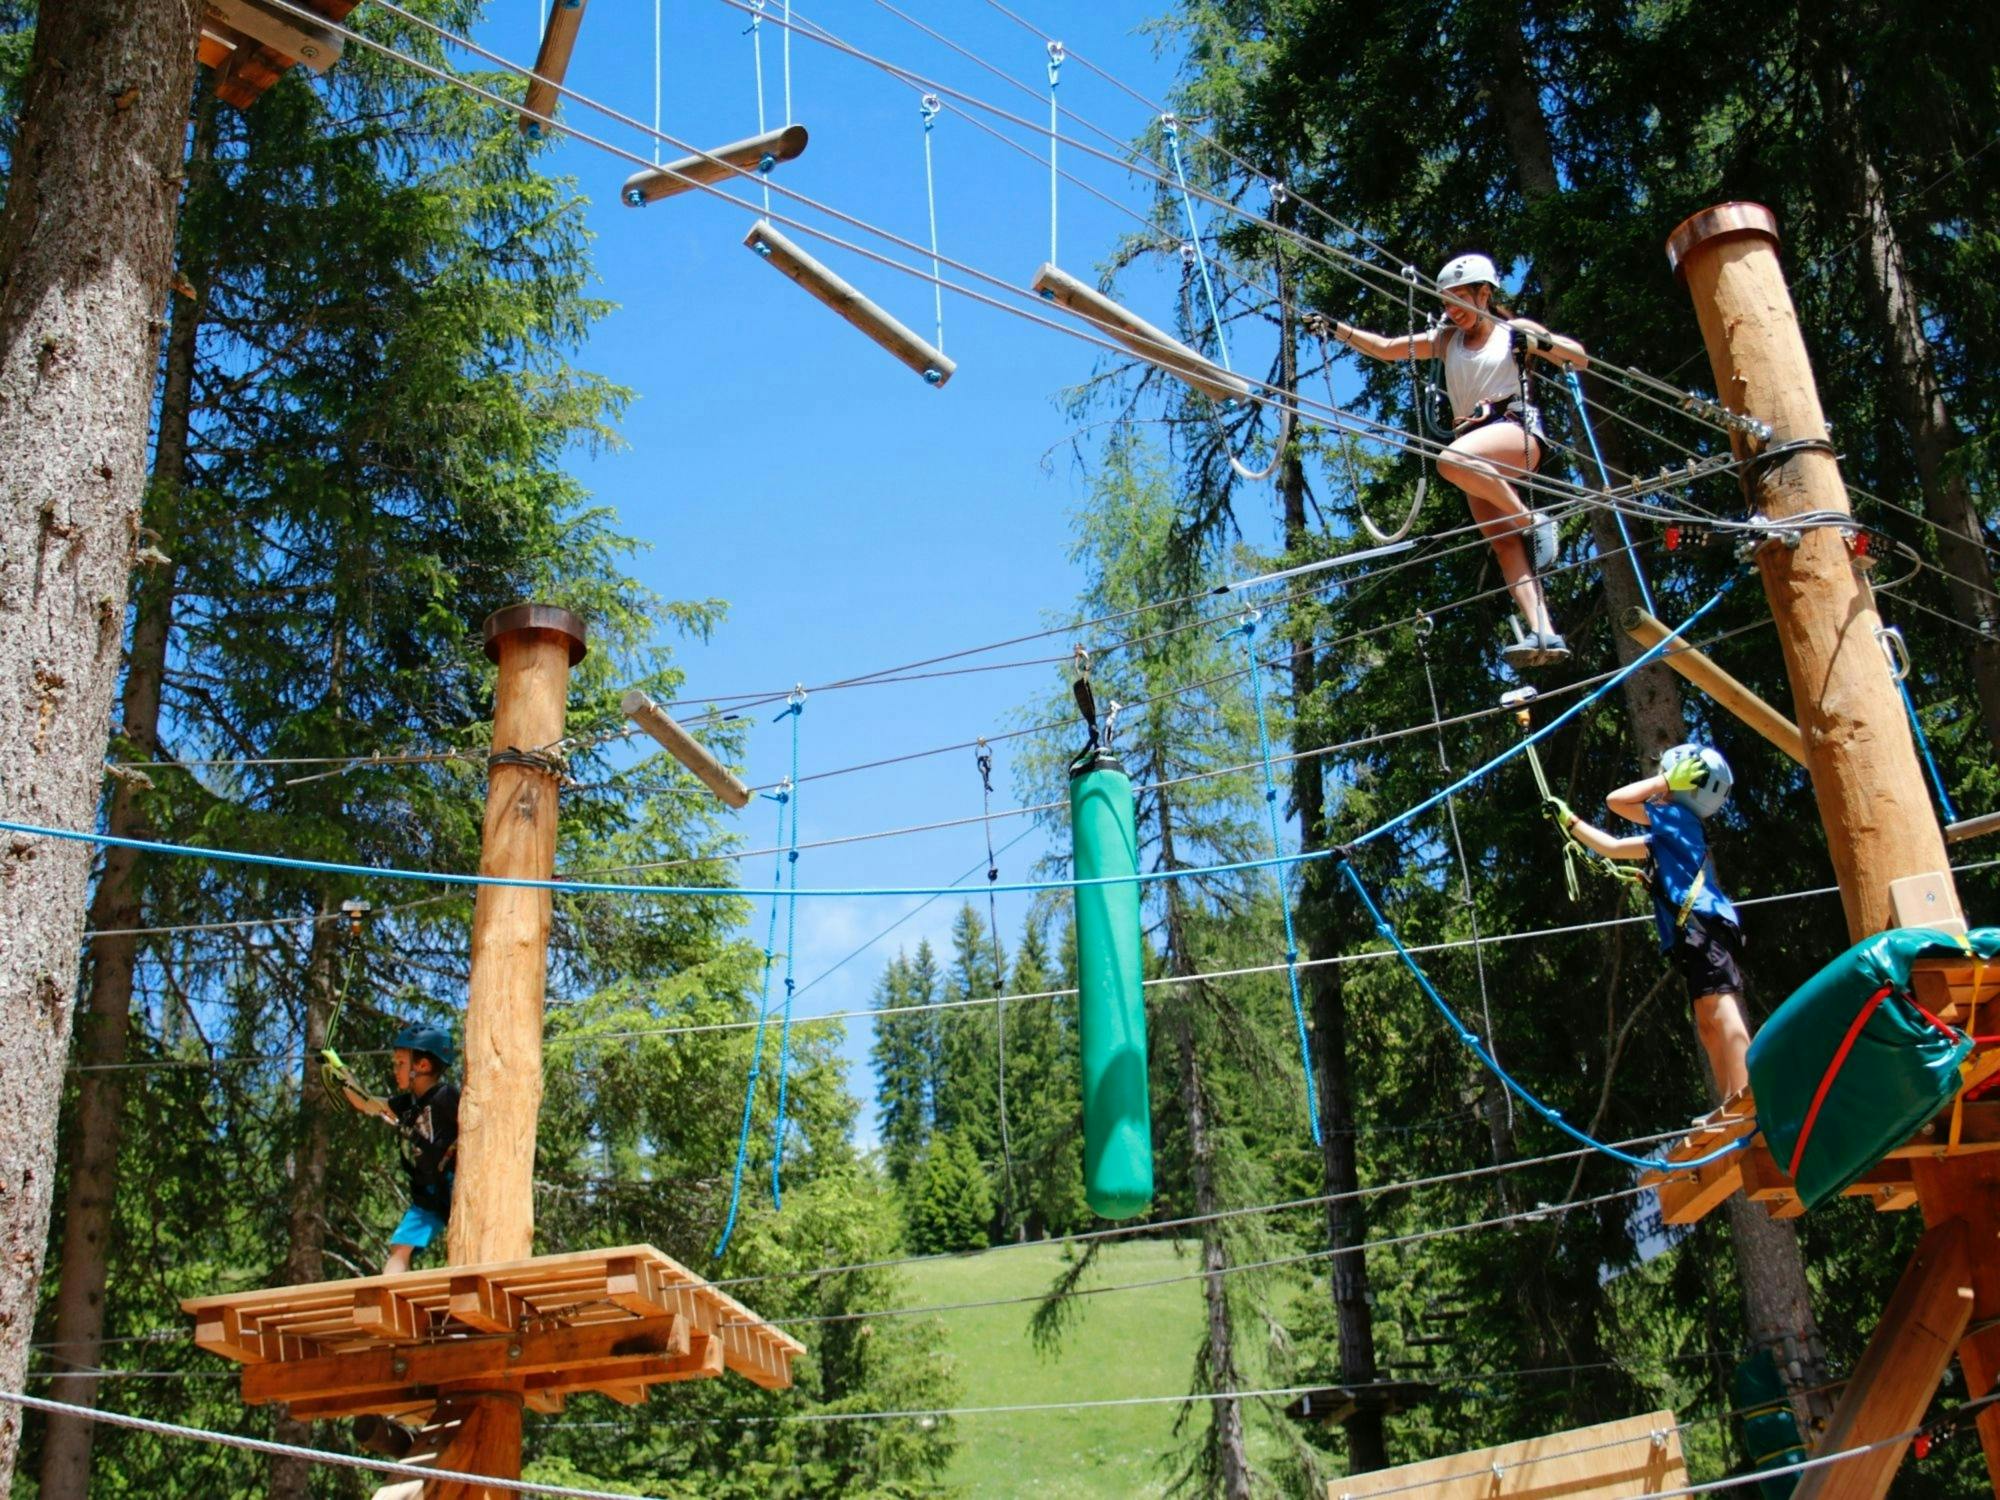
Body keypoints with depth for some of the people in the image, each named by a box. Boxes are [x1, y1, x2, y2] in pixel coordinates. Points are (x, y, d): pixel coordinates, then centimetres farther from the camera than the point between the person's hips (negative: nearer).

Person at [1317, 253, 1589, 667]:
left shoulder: (1516, 331, 10)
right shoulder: (1446, 340, 22)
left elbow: (1580, 360, 7)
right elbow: (1385, 348, 19)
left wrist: (1543, 343, -11)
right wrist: (1336, 330, 9)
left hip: (1516, 428, -5)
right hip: (1478, 450, 5)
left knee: (1452, 460, -36)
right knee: (1503, 543, -13)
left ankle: (1531, 520, -21)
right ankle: (1544, 632, -24)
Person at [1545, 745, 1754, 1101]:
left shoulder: (1679, 816, 1)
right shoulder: (1669, 835, 28)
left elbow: (1616, 800, -6)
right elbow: (1613, 847, 37)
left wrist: (1666, 781, 4)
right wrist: (1569, 821, 44)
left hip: (1705, 926, -11)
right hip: (1699, 932, 11)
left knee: (1721, 1009, -22)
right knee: (1708, 1022, 7)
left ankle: (1744, 1099, -33)